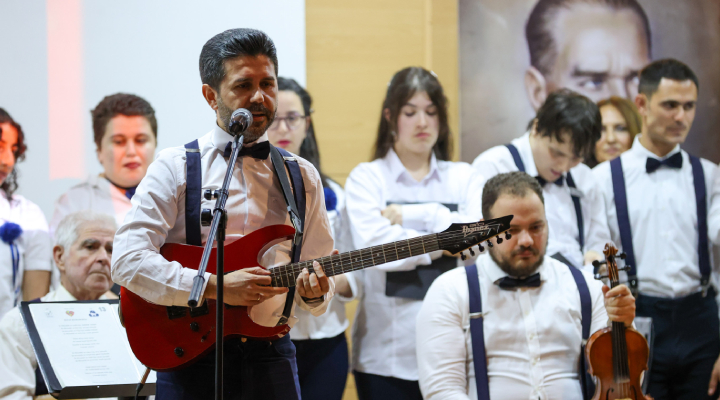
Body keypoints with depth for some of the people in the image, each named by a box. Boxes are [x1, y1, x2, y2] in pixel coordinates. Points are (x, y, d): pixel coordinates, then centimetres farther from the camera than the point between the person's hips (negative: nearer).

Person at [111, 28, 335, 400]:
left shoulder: (302, 177, 11)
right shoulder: (175, 167, -1)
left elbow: (321, 274, 14)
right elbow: (127, 261, -12)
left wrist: (314, 293, -10)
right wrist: (214, 287, -19)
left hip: (271, 358, 3)